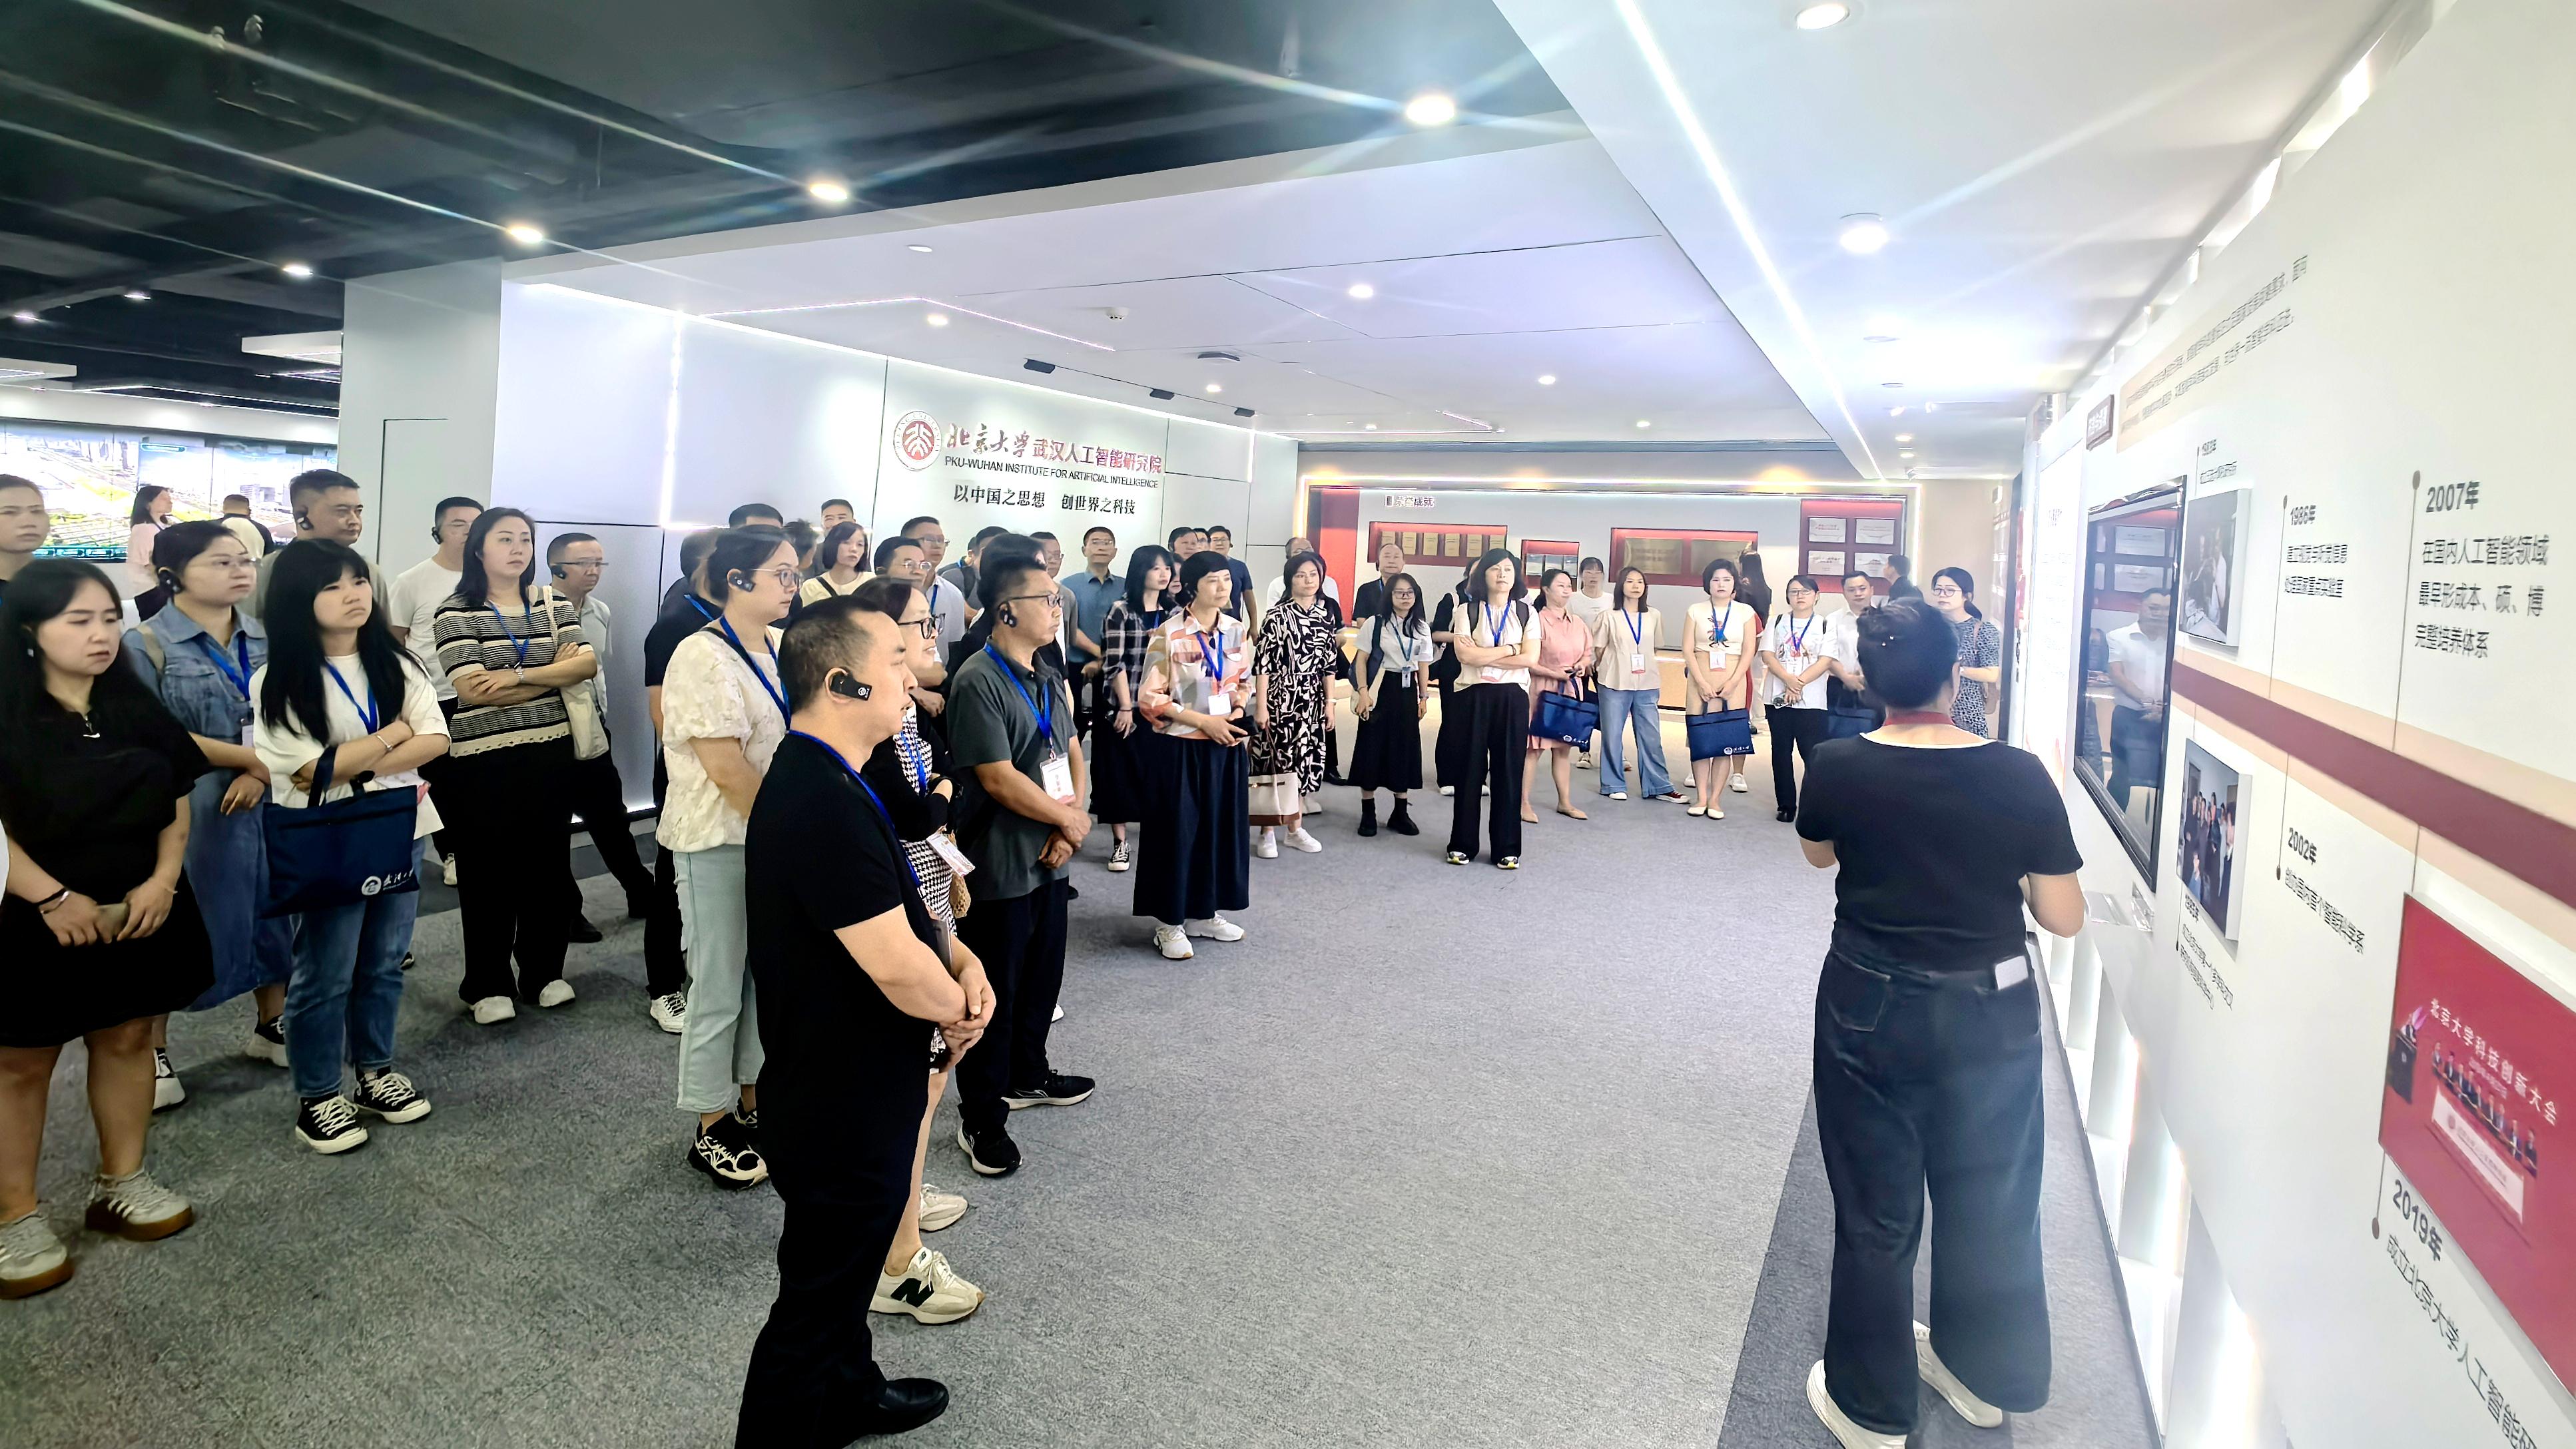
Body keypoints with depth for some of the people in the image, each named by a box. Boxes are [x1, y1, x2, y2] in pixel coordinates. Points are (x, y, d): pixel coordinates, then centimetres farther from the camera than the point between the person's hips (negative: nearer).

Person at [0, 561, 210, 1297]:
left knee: (127, 1040, 13)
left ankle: (121, 1182, 28)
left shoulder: (136, 706, 6)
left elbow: (176, 799, 9)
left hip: (136, 913, 5)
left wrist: (164, 878, -4)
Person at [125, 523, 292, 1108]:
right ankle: (152, 1053, 21)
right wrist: (249, 757, -14)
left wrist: (263, 772, -13)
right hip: (183, 811, -4)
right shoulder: (146, 645, -7)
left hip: (268, 802, 4)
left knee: (274, 912, 13)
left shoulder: (268, 640, 6)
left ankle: (271, 1025, 31)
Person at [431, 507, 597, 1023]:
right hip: (483, 760, -4)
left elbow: (588, 663, -6)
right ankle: (488, 983, 19)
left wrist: (518, 675, -18)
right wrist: (554, 672, -9)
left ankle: (544, 971, 26)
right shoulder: (455, 612, -5)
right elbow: (474, 691, -16)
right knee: (488, 870, 6)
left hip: (551, 753, 4)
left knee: (548, 862, 11)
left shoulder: (553, 603, 7)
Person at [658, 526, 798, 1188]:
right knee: (720, 987, 5)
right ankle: (711, 1131, 21)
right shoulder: (703, 656, -16)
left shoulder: (782, 648, 5)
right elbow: (728, 770, -19)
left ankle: (752, 1103, 33)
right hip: (720, 842, -7)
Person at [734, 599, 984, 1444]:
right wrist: (957, 1005, -10)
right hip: (844, 1103, -11)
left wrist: (963, 973, -5)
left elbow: (900, 912, 11)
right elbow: (898, 969, -31)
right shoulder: (826, 804, -31)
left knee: (848, 1262, 29)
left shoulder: (816, 778, 4)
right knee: (817, 1292, 10)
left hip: (846, 1088, 11)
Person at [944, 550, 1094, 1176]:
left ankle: (1027, 1076, 41)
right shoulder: (978, 681, -19)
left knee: (1043, 976, 21)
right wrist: (1069, 819, -11)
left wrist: (1070, 825, -4)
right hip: (999, 865, -8)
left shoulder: (1049, 679, 9)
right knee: (994, 992, 3)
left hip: (1049, 858, 8)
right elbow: (998, 778, -22)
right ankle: (981, 1119, 17)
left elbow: (1072, 752, 12)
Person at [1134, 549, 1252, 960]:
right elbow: (1150, 697, -12)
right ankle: (1170, 921, 13)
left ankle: (1205, 913, 27)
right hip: (1181, 747, -5)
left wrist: (1236, 709, -4)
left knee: (1222, 827, 11)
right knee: (1178, 830, 1)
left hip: (1226, 745, 6)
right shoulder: (1168, 635, -12)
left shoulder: (1236, 632, 5)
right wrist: (1204, 720, -16)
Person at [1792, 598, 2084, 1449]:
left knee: (1876, 1211, 14)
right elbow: (2064, 918, -7)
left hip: (1872, 1012, -1)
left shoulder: (1838, 767, -14)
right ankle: (1985, 1376, 44)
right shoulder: (2020, 775, -14)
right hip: (1993, 1014, 2)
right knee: (1990, 1202, 23)